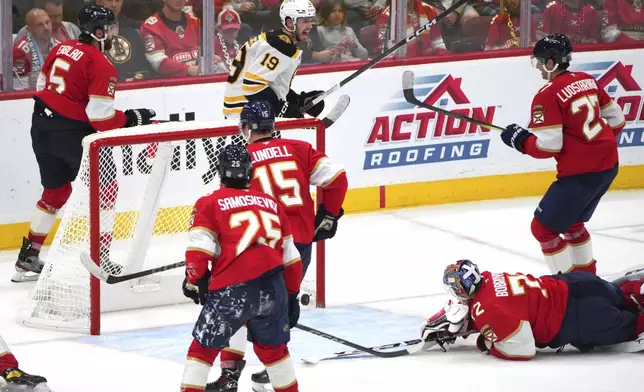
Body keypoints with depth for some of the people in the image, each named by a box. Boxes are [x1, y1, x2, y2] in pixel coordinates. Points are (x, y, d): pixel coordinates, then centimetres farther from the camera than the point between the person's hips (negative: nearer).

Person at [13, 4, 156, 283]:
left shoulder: (61, 49, 8)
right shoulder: (101, 65, -15)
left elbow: (42, 85, 17)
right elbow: (101, 118, -19)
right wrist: (132, 118, -5)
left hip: (42, 126, 8)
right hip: (74, 132, -8)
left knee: (56, 192, 21)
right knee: (105, 188, 6)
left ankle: (28, 258, 23)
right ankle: (99, 257, 2)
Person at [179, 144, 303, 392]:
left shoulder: (210, 203, 6)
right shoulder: (271, 203, 20)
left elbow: (198, 248, -5)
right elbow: (290, 257, 23)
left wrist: (194, 282, 9)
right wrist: (291, 295, 30)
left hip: (231, 289, -4)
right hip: (272, 287, 4)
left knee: (204, 347, 9)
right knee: (272, 347, 25)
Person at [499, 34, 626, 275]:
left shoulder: (548, 95, -16)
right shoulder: (587, 81, 7)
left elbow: (548, 147, -19)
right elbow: (616, 120, 13)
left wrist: (519, 139, -3)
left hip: (580, 173, -9)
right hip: (608, 164, 9)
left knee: (543, 227, 2)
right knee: (570, 221, 27)